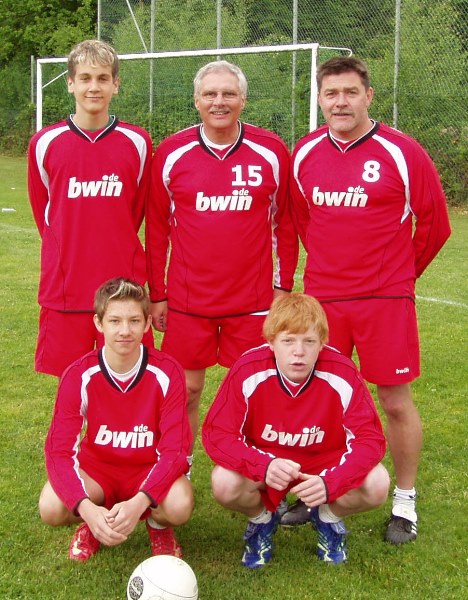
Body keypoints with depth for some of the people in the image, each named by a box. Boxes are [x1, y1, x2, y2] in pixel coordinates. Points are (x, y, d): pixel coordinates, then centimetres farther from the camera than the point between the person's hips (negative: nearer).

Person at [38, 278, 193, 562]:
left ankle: (158, 524, 6)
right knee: (51, 508, -29)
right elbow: (59, 450, -21)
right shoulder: (79, 376, -18)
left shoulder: (167, 373, -20)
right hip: (96, 466, 1)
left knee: (180, 506, -33)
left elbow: (175, 449, -22)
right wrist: (87, 509, -40)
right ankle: (92, 525, 8)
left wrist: (138, 503, -40)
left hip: (150, 468, -1)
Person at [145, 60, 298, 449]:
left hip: (253, 299, 0)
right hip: (187, 299, 0)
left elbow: (285, 223, 6)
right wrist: (157, 295, 6)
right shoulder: (171, 153, -1)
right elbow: (157, 229, 5)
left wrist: (284, 285, 5)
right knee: (187, 389, 8)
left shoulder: (271, 152, -2)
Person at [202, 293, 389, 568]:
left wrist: (330, 483, -38)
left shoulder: (343, 375, -23)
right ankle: (262, 518, 6)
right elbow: (216, 433, -21)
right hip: (263, 461, 0)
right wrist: (263, 467, -40)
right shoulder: (248, 372, -24)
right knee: (224, 483, -31)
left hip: (325, 462, 0)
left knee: (377, 485, -28)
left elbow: (370, 438, -21)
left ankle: (328, 517, 8)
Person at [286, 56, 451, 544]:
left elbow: (434, 223, 1)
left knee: (395, 400, 3)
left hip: (385, 300, -3)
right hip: (321, 296, 4)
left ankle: (405, 503, 19)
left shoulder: (402, 153, -8)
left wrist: (400, 271, 9)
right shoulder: (305, 154, 4)